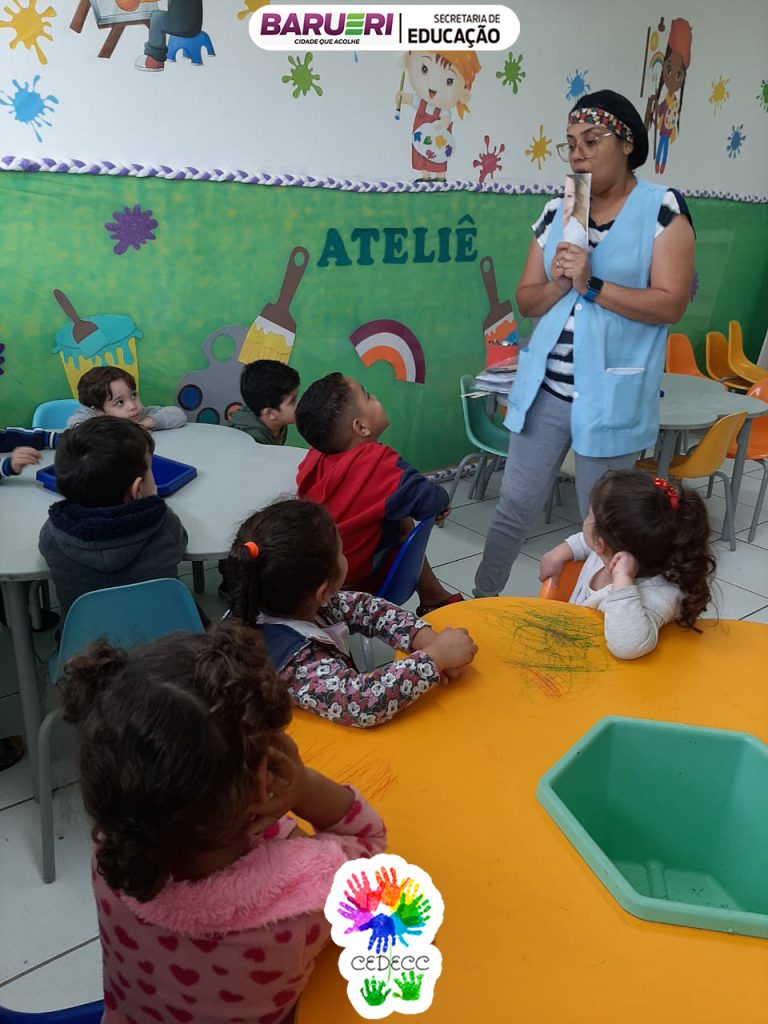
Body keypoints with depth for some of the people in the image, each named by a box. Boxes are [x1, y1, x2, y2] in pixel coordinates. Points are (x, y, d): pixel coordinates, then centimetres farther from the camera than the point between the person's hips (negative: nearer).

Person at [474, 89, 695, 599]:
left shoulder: (662, 208, -4)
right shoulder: (557, 211, 9)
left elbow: (671, 304, -12)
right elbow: (527, 300, 10)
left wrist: (591, 285, -19)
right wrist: (559, 282, -11)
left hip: (612, 395, -4)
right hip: (545, 387, 4)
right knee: (514, 508, 11)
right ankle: (480, 602, 27)